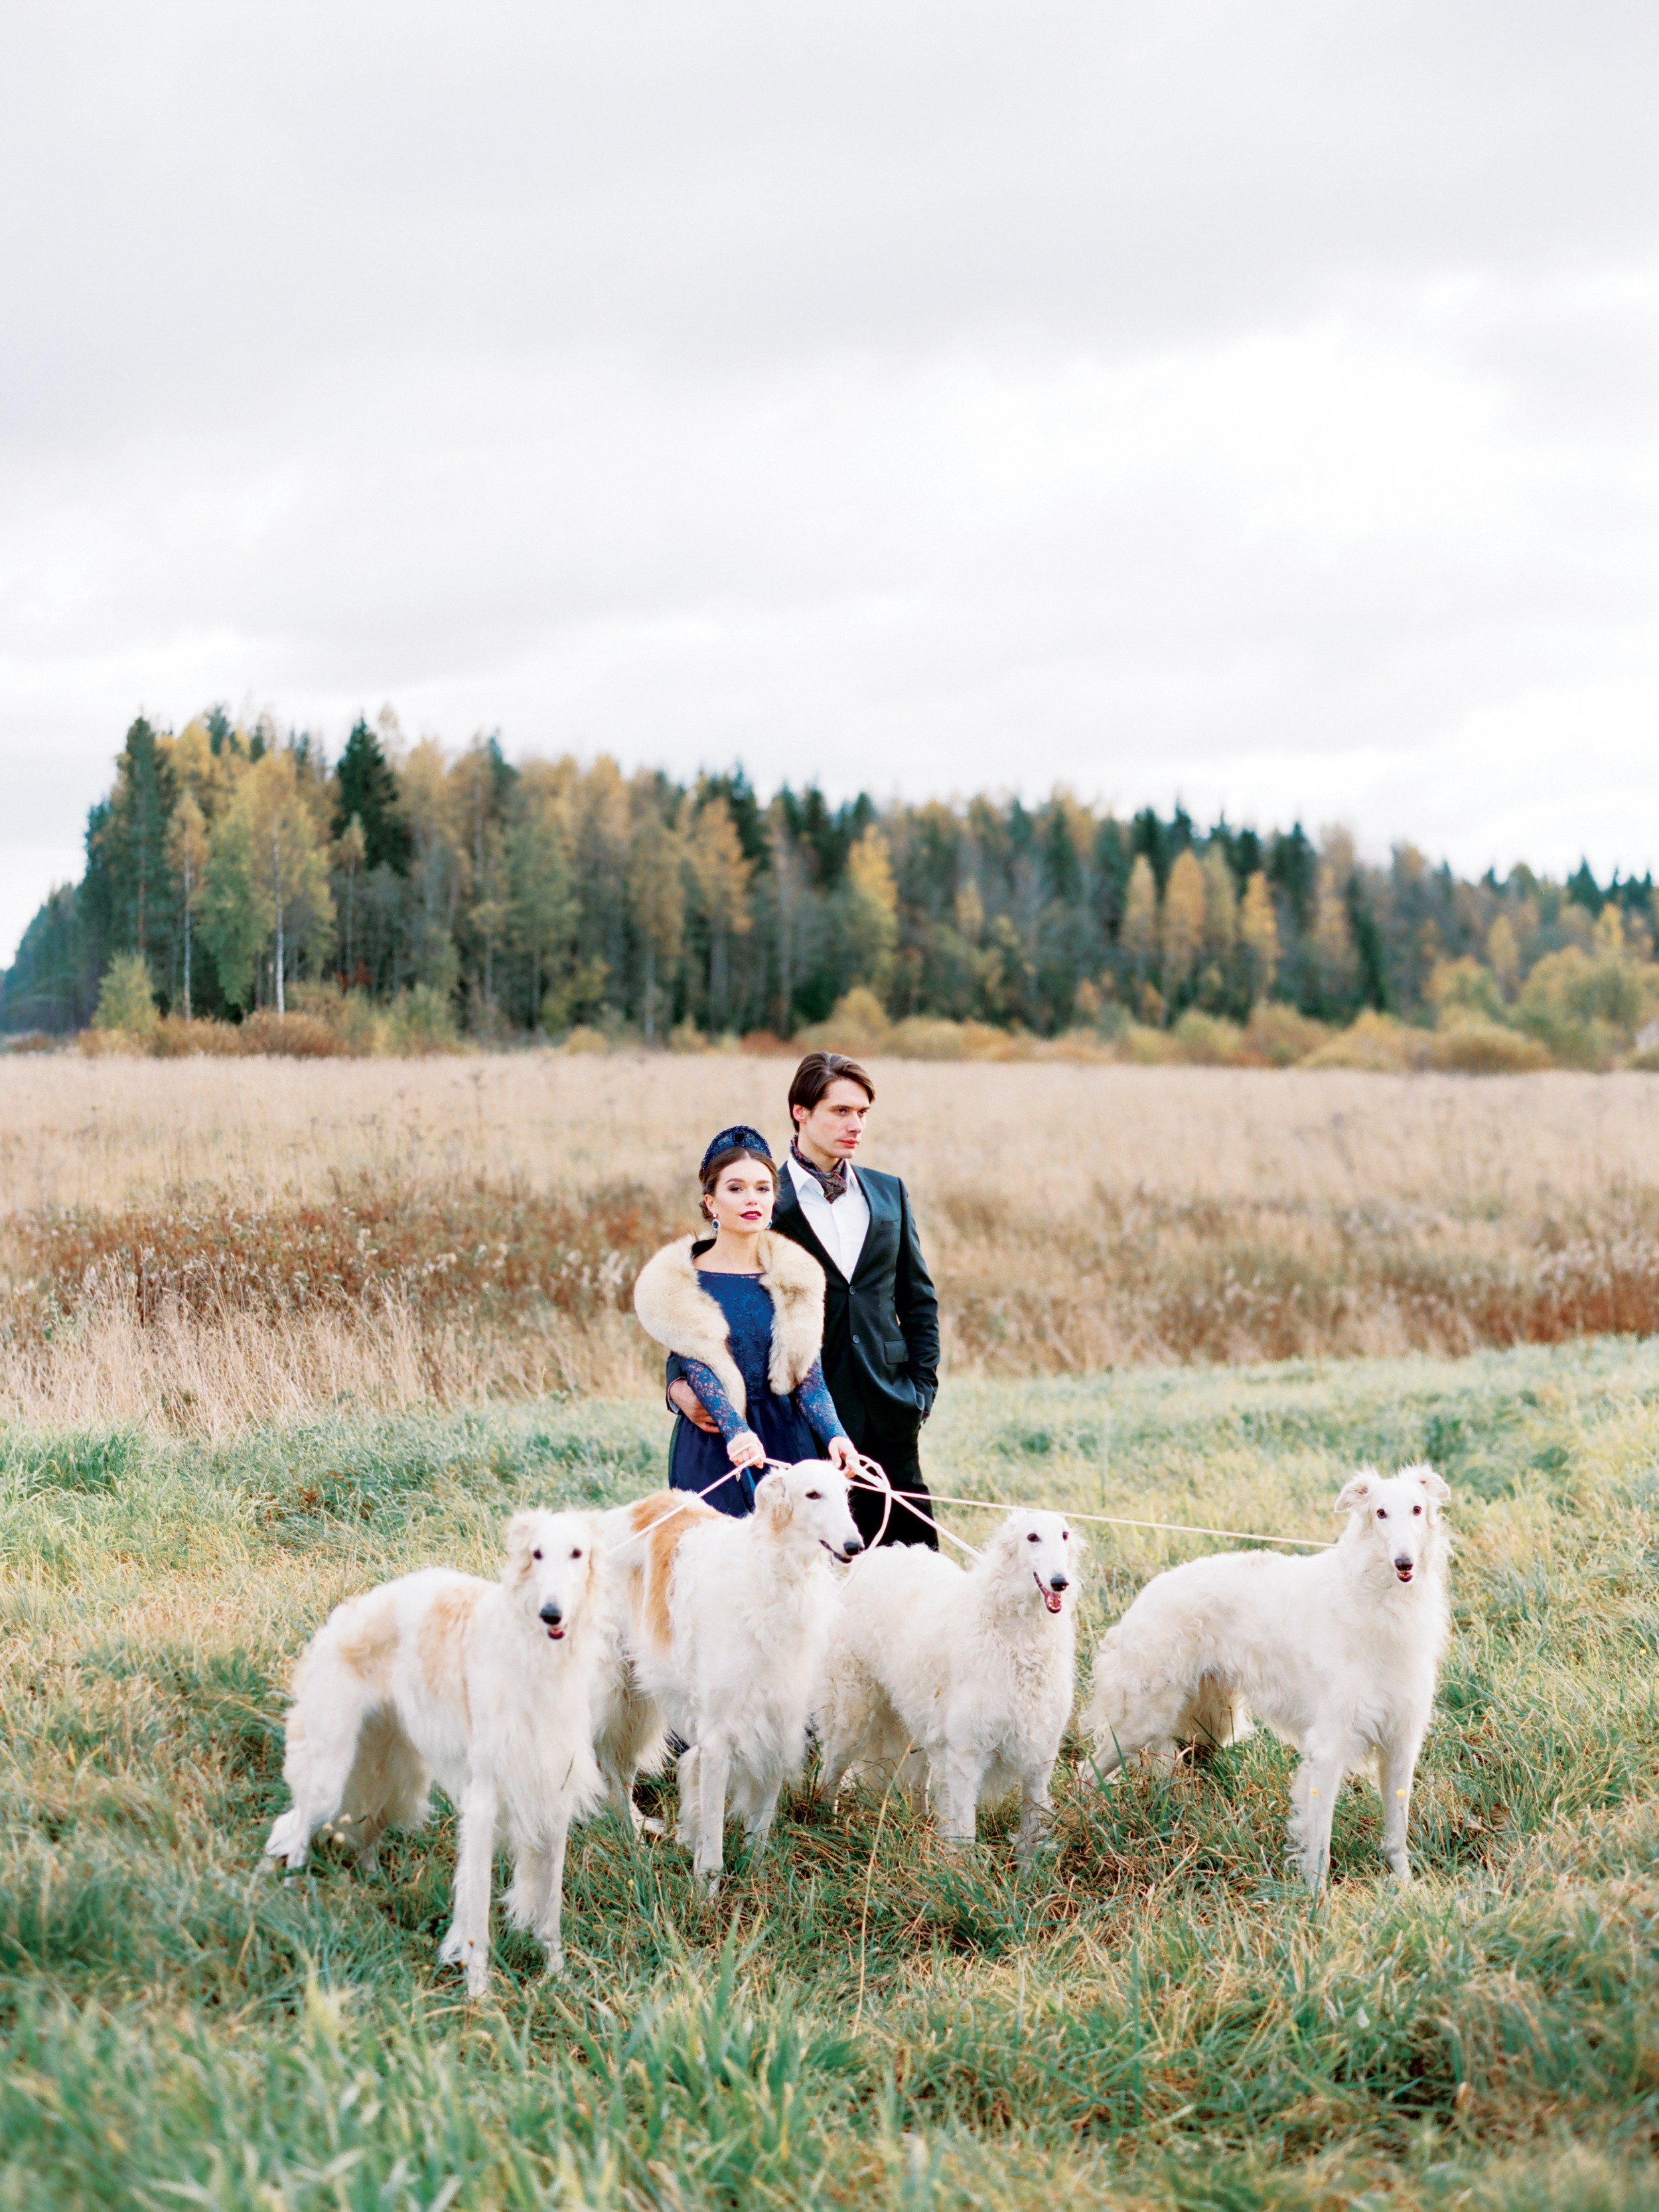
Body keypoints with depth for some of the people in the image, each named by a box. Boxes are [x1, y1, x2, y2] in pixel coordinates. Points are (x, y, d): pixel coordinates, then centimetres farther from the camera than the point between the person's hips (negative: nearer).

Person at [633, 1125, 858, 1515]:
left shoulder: (795, 1277, 6)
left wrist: (834, 1435, -19)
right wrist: (736, 1432, -28)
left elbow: (809, 1376, 1)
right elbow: (696, 1365, -12)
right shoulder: (678, 1282, -1)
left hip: (788, 1438, 2)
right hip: (713, 1446, -2)